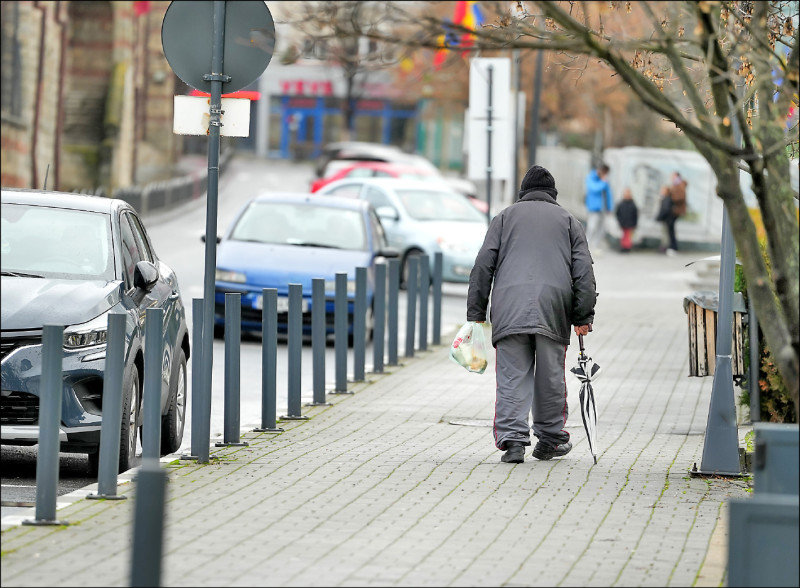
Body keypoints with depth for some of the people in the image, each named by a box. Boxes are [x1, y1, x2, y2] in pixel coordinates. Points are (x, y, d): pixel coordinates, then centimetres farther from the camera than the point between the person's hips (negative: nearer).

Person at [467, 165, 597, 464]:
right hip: (553, 310, 0)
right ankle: (550, 439, 18)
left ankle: (512, 439, -12)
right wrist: (583, 317, 9)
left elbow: (483, 265, 9)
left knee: (512, 377, -1)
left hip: (509, 308, 0)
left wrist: (476, 313, 9)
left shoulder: (505, 217, 18)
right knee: (551, 377, 10)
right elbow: (583, 271, 10)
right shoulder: (568, 221, 20)